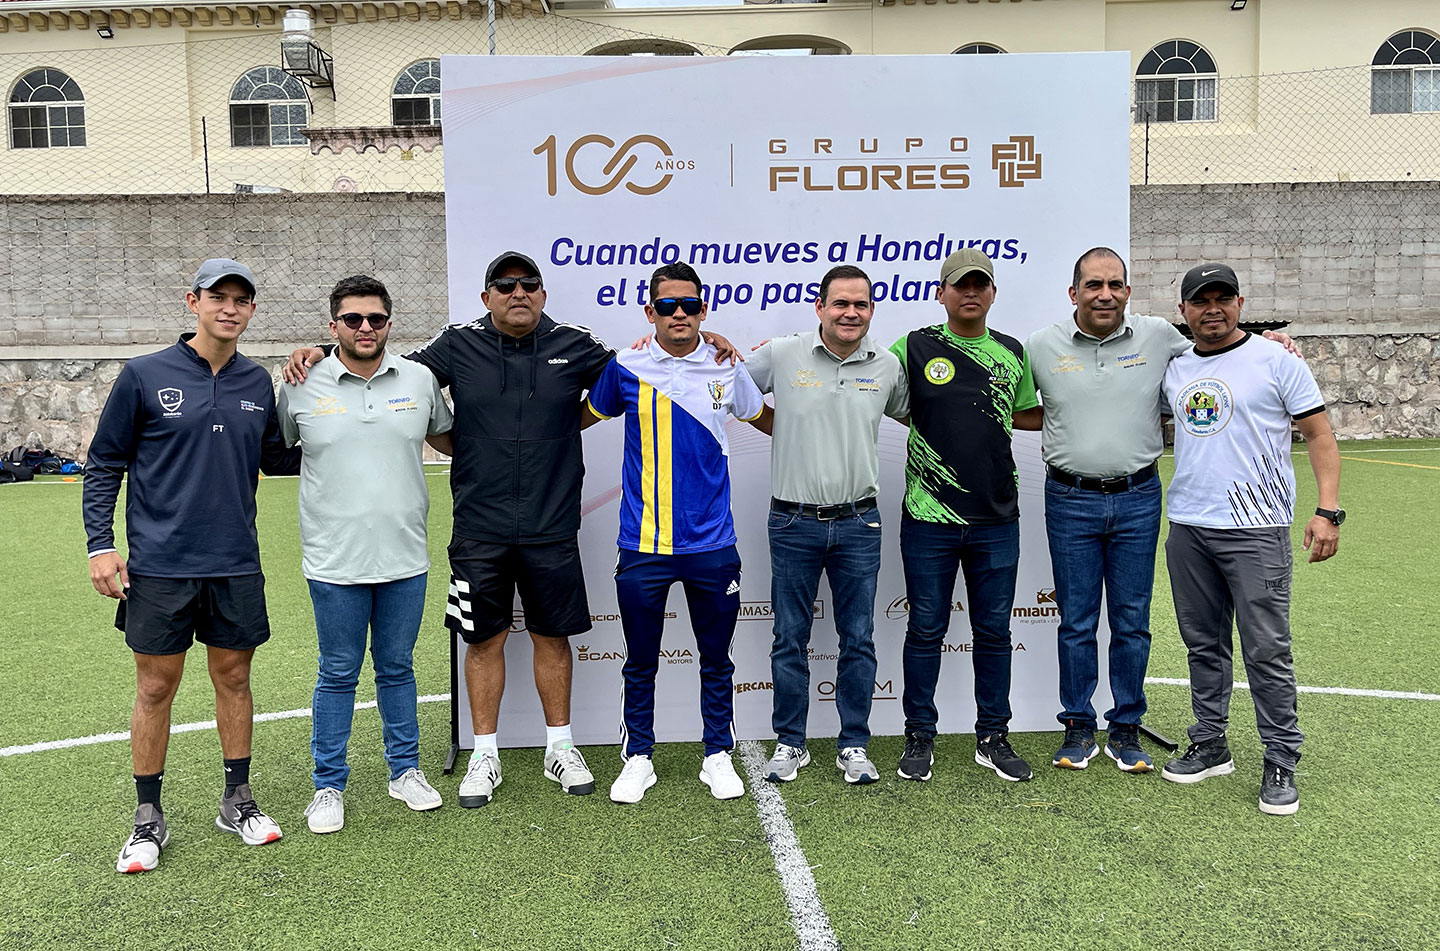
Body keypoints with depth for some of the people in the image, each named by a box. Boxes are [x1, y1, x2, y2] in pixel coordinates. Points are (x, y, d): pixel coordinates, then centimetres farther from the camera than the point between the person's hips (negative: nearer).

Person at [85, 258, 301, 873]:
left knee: (234, 678, 12)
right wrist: (100, 545, -7)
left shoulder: (257, 383, 6)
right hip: (160, 566, -3)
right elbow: (103, 465, 1)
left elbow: (275, 458, 19)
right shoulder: (145, 376, -4)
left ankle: (237, 802, 26)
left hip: (236, 565, 3)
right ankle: (149, 821, 21)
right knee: (156, 688, 6)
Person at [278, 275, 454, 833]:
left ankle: (406, 770, 29)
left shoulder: (419, 380, 3)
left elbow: (448, 436, 20)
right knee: (338, 675, 8)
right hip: (335, 561, -2)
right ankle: (328, 786, 23)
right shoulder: (302, 388, -2)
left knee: (397, 667, 15)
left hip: (405, 558, 2)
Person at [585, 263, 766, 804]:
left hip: (712, 544, 1)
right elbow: (582, 418, 15)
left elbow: (769, 420, 22)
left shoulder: (727, 369, 2)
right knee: (640, 662, 11)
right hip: (642, 545, -1)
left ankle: (718, 756, 28)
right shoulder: (626, 368, -2)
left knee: (717, 659, 12)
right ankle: (638, 758, 27)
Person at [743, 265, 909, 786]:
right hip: (793, 523, -1)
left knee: (858, 639, 7)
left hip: (858, 523, 2)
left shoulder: (888, 366, 3)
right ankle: (790, 743, 21)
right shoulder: (781, 355, -3)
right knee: (790, 639, 7)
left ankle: (854, 746, 21)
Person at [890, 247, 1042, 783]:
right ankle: (919, 736, 20)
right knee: (925, 630, 6)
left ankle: (993, 737, 24)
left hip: (997, 520, 3)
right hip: (929, 518, -3)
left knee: (994, 632, 10)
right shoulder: (913, 349, -1)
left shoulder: (1013, 353, 9)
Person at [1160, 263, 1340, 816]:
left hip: (1256, 529, -5)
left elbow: (1320, 435, -2)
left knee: (1267, 650, -3)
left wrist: (1328, 510, -12)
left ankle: (1280, 764, 10)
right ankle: (1210, 747, 26)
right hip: (1186, 527, 5)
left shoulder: (1275, 360, -1)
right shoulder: (1174, 370, 12)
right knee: (1204, 645, 13)